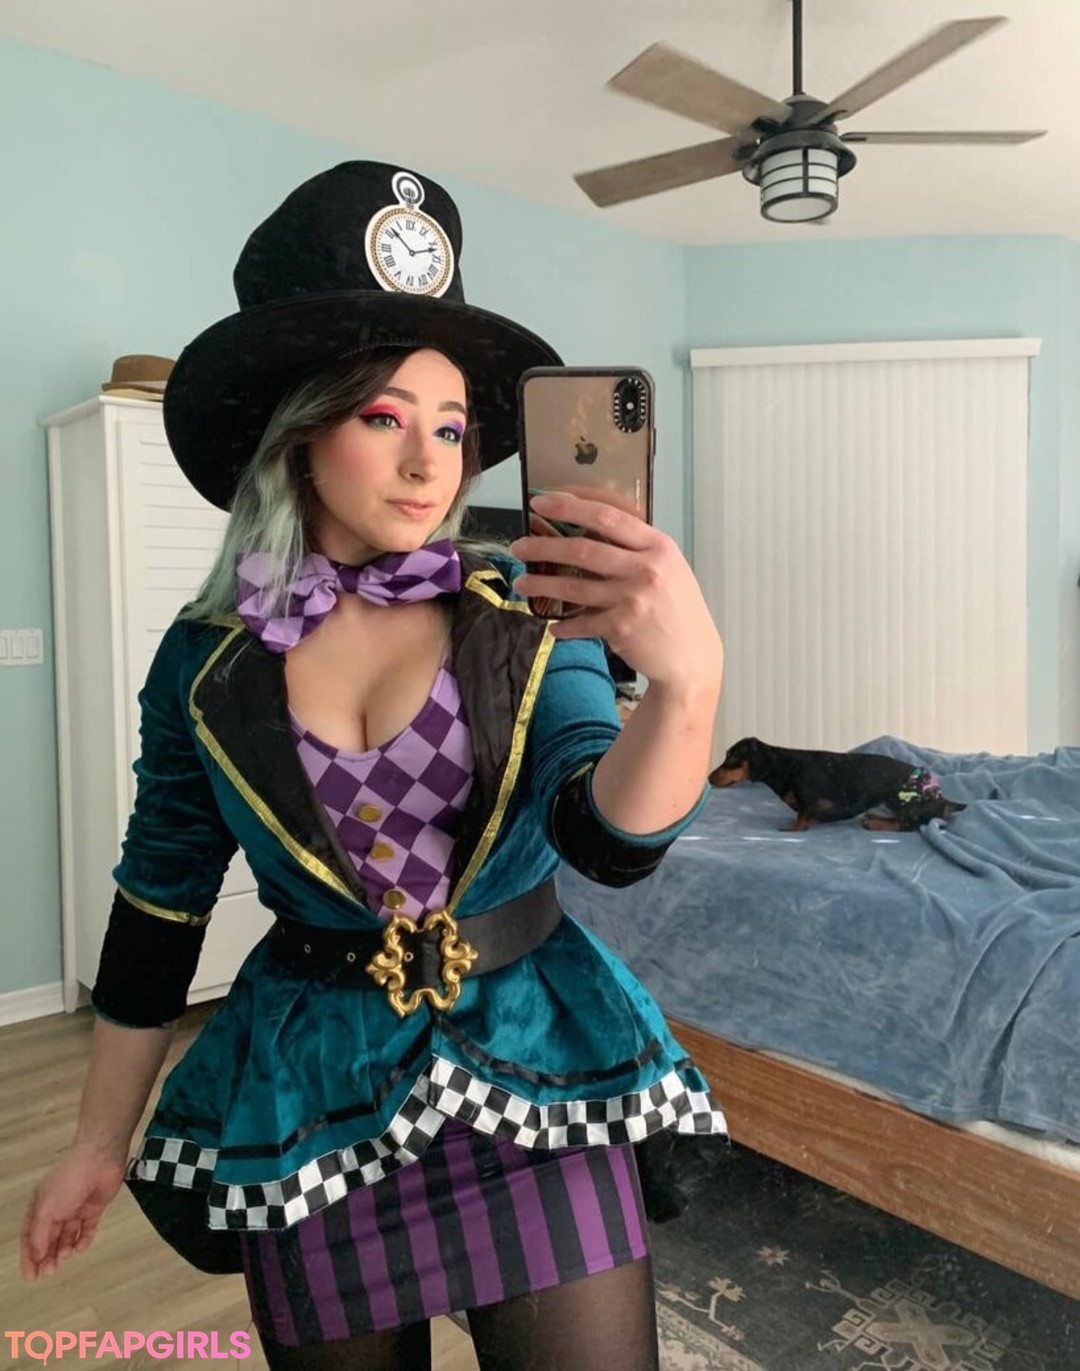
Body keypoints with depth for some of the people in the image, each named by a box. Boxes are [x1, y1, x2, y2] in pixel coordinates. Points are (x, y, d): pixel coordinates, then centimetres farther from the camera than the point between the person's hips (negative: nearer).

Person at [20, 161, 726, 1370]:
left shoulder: (524, 615, -8)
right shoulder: (207, 660, -5)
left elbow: (611, 842, -21)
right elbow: (156, 909, 4)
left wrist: (687, 680, -42)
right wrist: (99, 1141, 10)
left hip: (531, 1059, 0)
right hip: (311, 1087, 1)